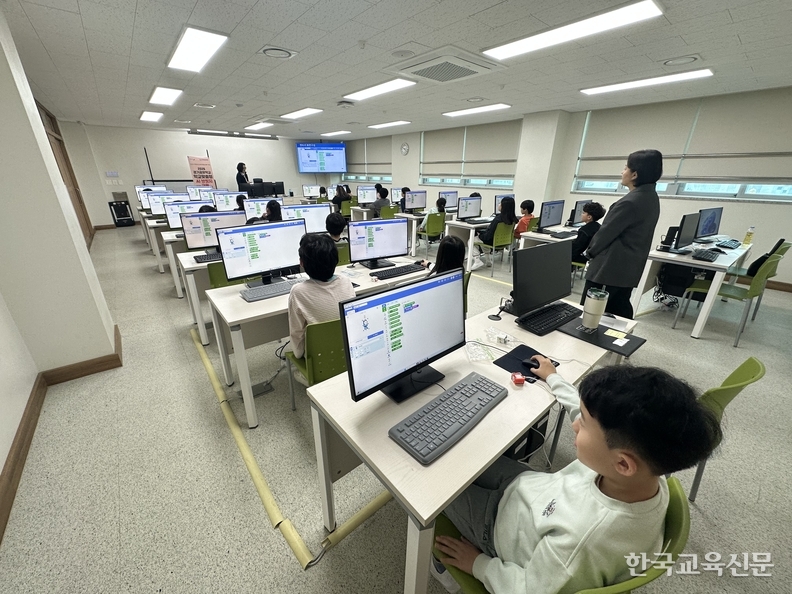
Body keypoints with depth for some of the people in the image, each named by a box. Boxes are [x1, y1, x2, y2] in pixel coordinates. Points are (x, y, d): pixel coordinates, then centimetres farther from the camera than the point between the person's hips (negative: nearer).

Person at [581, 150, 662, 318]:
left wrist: (589, 252, 2)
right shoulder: (651, 197, 10)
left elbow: (607, 232, -15)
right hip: (629, 268, 10)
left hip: (609, 268, -10)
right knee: (620, 311, 16)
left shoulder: (630, 202, -21)